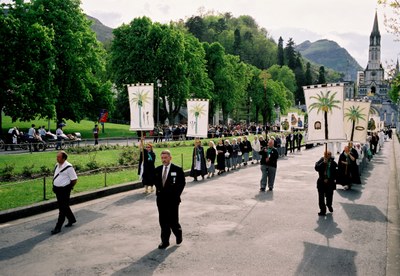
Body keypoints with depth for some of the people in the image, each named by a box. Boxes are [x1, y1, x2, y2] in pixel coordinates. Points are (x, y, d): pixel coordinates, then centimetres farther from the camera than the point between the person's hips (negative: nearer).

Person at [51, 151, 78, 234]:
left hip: (64, 190, -8)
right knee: (64, 207, 19)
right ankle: (71, 219, 38)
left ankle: (58, 227, 3)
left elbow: (74, 179, -14)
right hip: (57, 189, 9)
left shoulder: (68, 167, -17)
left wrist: (69, 187, -7)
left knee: (63, 209, -2)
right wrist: (54, 185, 14)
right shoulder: (57, 165, 7)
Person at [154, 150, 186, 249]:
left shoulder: (177, 170, -6)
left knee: (173, 221, -2)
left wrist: (176, 194, -6)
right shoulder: (157, 170, 7)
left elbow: (182, 183, -3)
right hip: (161, 199, 4)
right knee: (163, 221, 8)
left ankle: (178, 233, 28)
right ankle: (165, 241, 19)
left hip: (173, 200, -4)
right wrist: (158, 191, 5)